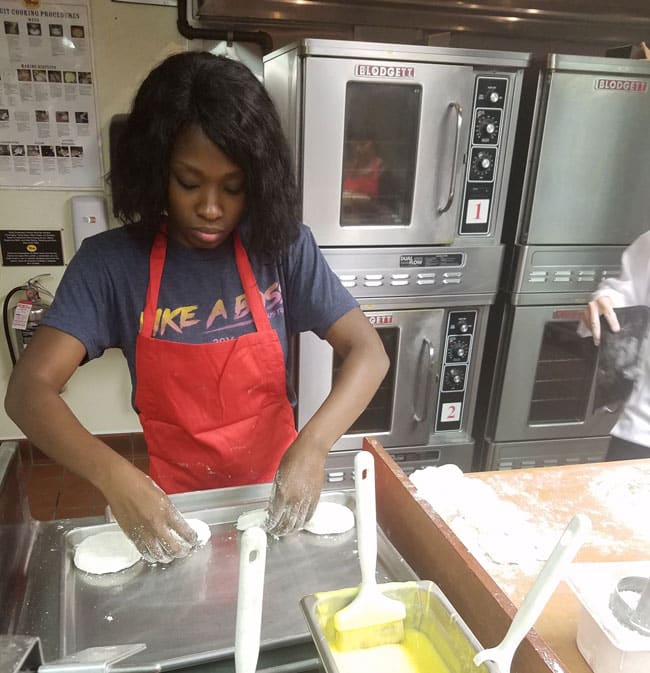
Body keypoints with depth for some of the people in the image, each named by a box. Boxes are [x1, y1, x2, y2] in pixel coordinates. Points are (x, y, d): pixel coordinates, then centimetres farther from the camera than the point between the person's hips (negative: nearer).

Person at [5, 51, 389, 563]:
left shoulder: (282, 246, -13)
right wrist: (115, 477, -35)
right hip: (173, 503, 0)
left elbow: (368, 352, -15)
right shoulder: (111, 261, -14)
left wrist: (312, 445, -31)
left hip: (275, 494, 1)